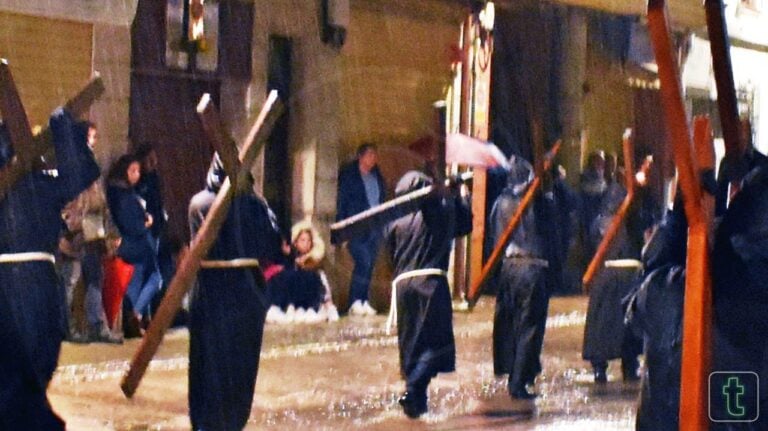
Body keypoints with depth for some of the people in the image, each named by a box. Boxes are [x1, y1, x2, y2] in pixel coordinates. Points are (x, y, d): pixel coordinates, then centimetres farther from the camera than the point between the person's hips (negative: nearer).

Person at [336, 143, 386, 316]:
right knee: (363, 262, -16)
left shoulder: (377, 177, 15)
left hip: (374, 228, 5)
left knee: (369, 266, 3)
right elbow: (341, 203, -1)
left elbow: (382, 200, 18)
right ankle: (355, 303, -9)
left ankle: (363, 302, 9)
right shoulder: (348, 176, 1)